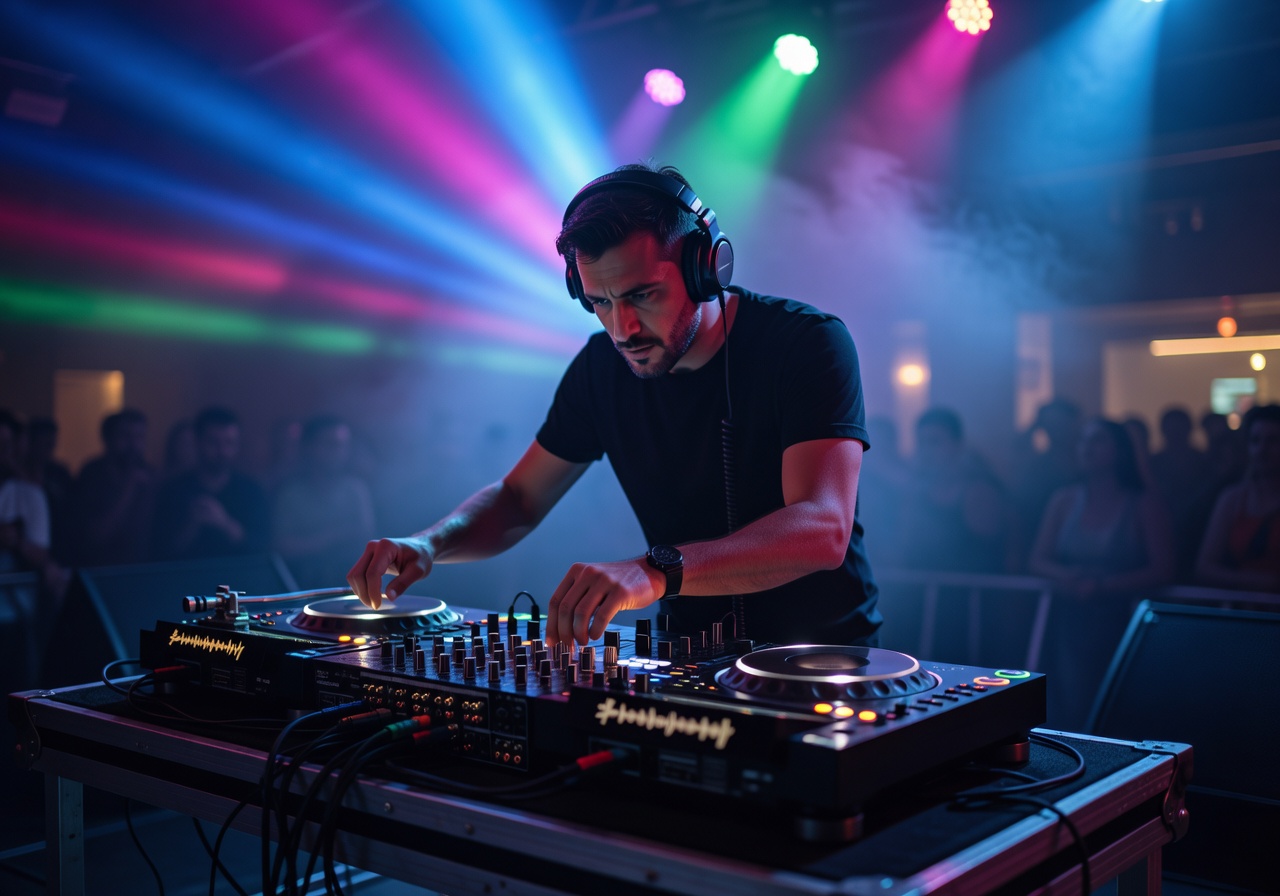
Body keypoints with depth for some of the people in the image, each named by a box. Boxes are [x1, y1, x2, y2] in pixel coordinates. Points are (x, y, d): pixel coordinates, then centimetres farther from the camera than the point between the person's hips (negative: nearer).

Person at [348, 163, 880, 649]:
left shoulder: (807, 344, -17)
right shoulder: (604, 366, -2)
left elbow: (822, 529, -31)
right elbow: (519, 499, 9)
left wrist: (657, 572, -46)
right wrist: (429, 543, -13)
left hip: (821, 656, -4)